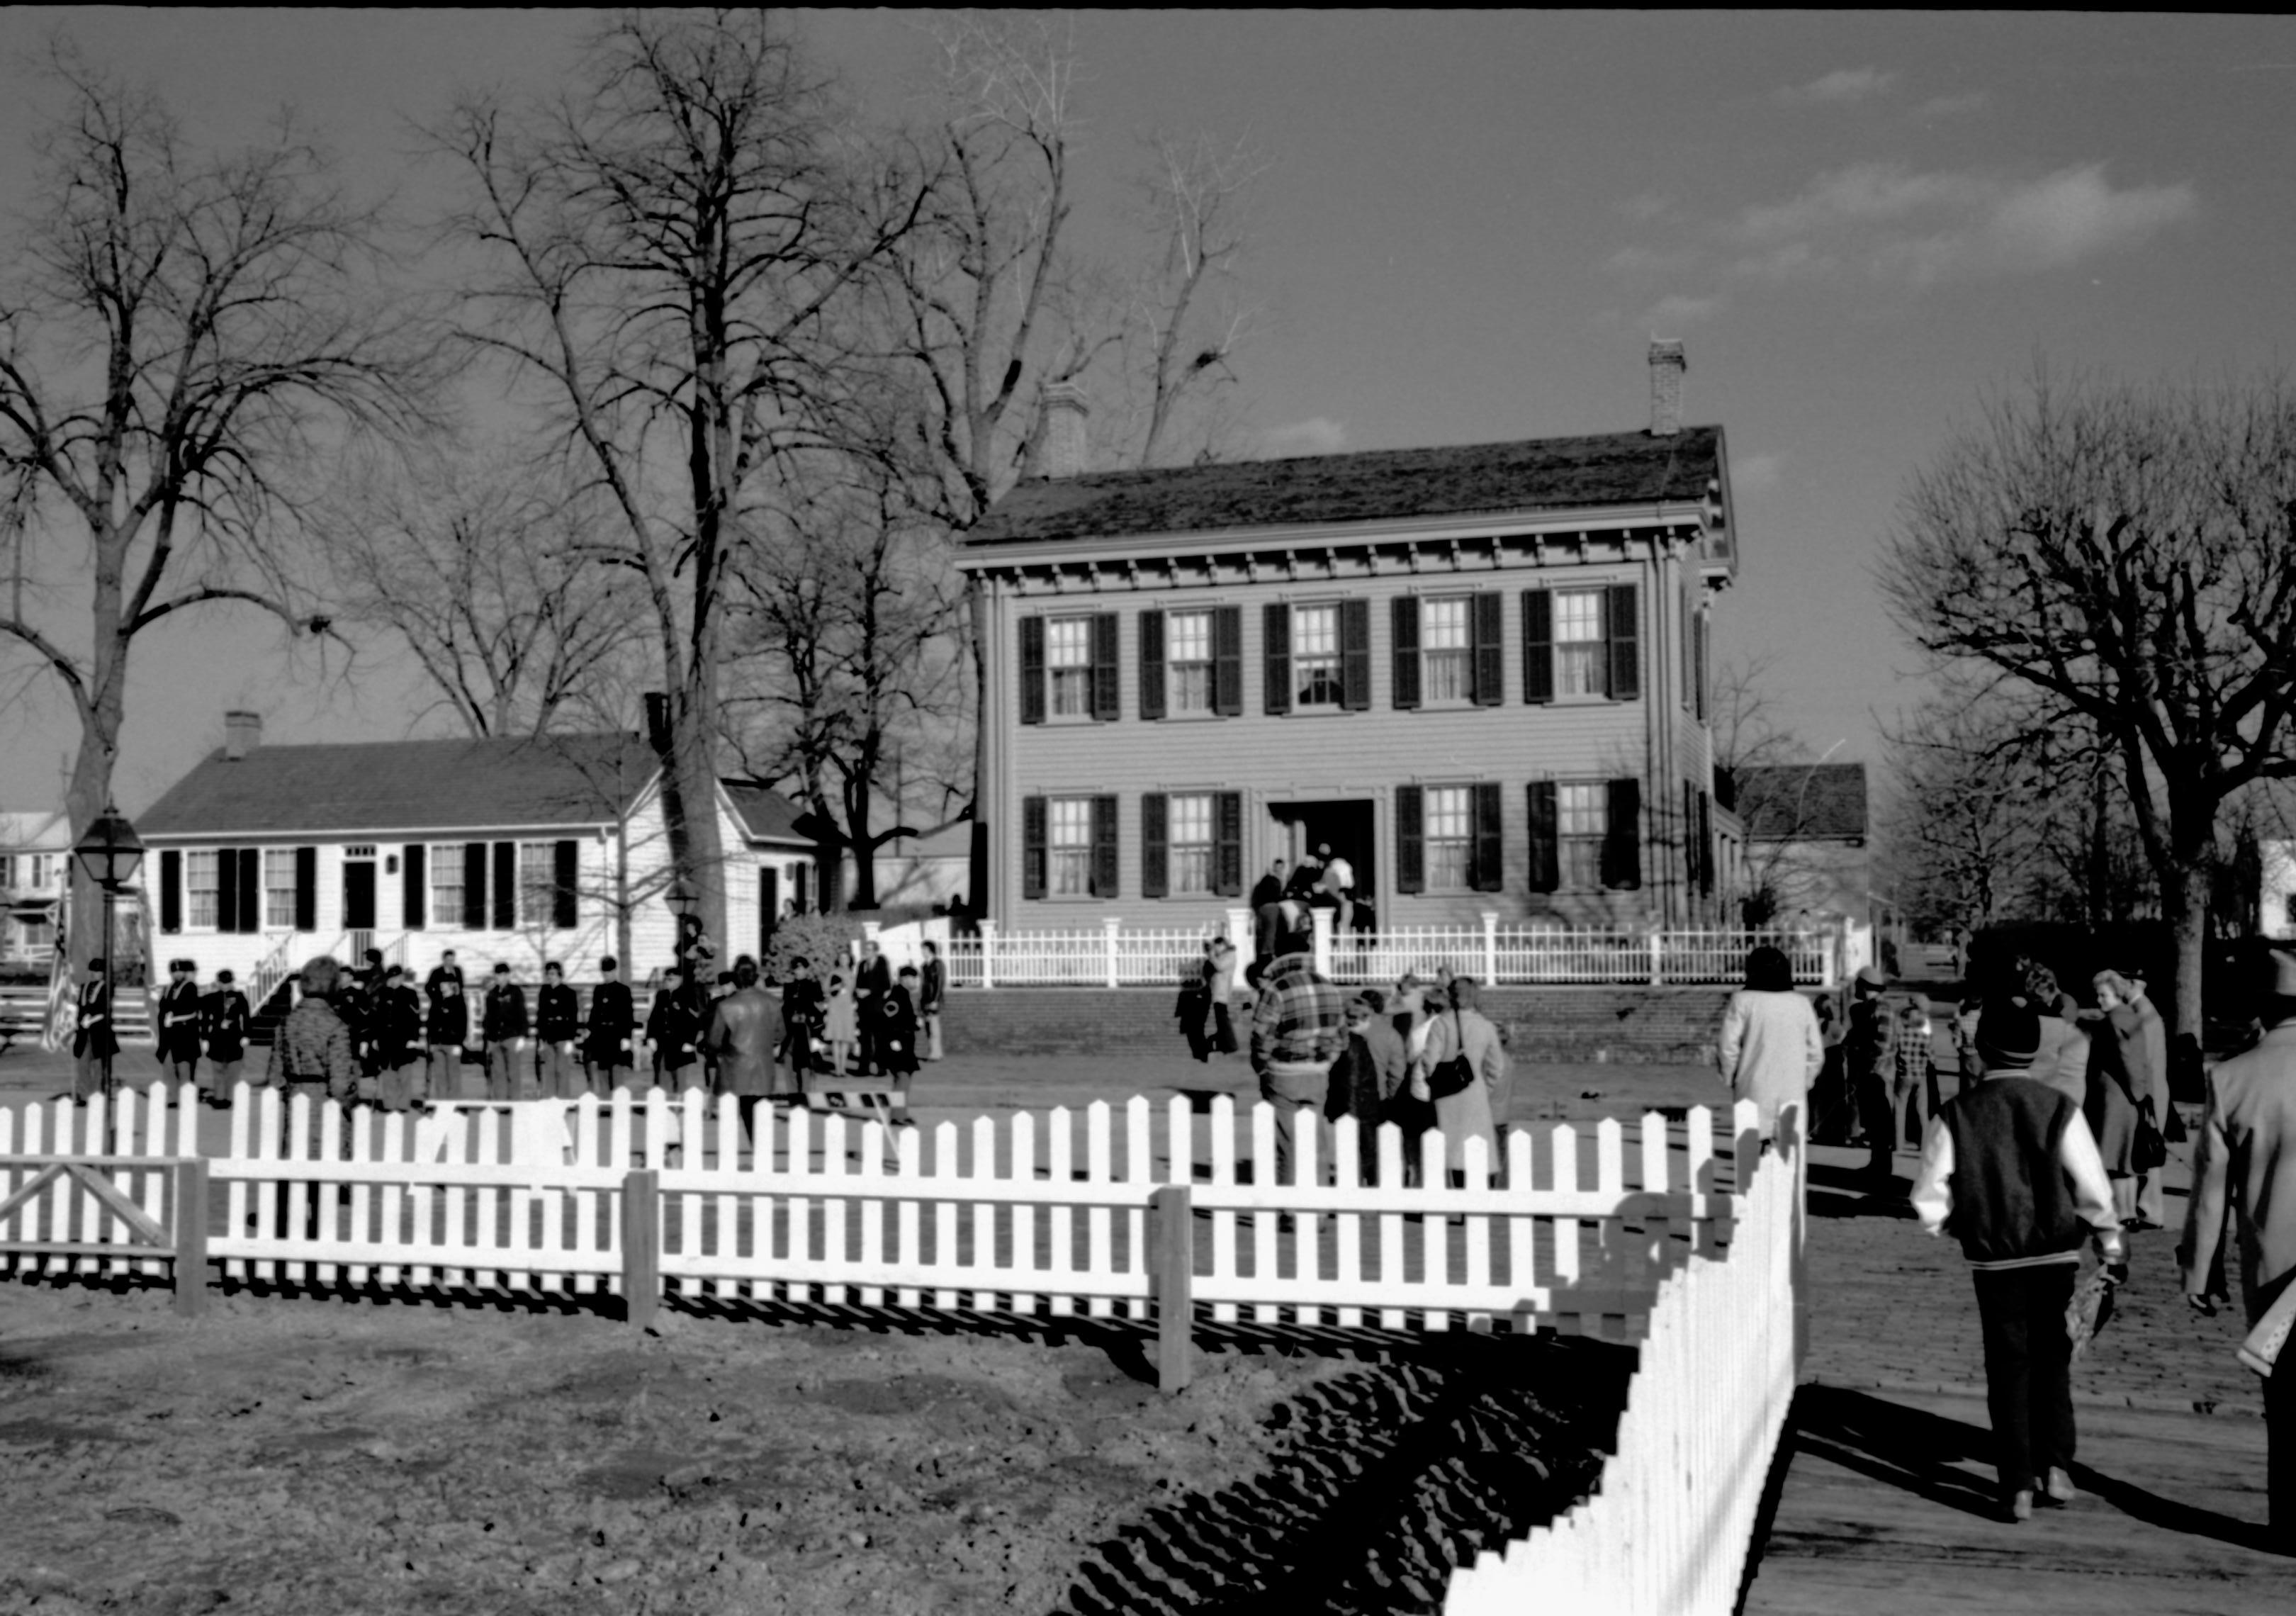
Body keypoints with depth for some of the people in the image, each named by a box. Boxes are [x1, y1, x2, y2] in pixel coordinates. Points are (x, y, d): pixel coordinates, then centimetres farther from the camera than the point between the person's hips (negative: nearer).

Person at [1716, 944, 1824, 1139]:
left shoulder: (1742, 1000, -4)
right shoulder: (1802, 1004, 7)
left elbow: (1729, 1047, -6)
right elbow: (1816, 1052, 10)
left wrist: (1729, 1079, 9)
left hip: (1755, 1093, -3)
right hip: (1793, 1094, 3)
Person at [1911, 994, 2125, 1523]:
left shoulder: (1955, 1114, -10)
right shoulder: (2059, 1108, -9)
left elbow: (1930, 1198, -9)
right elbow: (2092, 1187, -6)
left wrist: (1950, 1223, 13)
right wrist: (2111, 1245, 8)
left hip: (1993, 1258, -1)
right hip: (2056, 1253, 1)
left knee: (2009, 1365, 8)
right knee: (2052, 1359, 19)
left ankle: (2019, 1485, 7)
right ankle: (2056, 1466, 13)